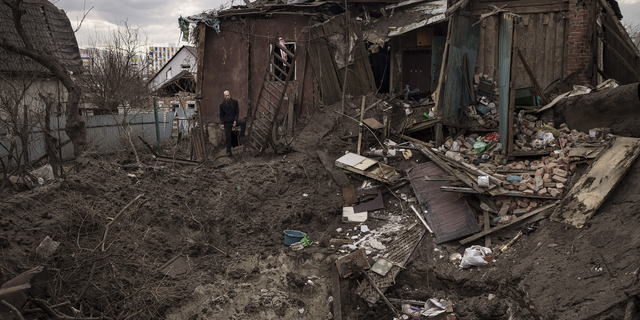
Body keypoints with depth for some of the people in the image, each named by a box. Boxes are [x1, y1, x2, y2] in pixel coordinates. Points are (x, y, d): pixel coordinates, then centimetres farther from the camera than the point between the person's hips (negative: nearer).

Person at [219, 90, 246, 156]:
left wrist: (235, 120, -12)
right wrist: (222, 123, -8)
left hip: (234, 120, 0)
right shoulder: (222, 104, -4)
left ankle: (241, 137, -19)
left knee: (243, 122, -29)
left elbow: (237, 112, 1)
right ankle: (228, 151, 13)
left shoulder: (235, 102, -4)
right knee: (228, 137, -2)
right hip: (227, 122, 0)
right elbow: (221, 115, 5)